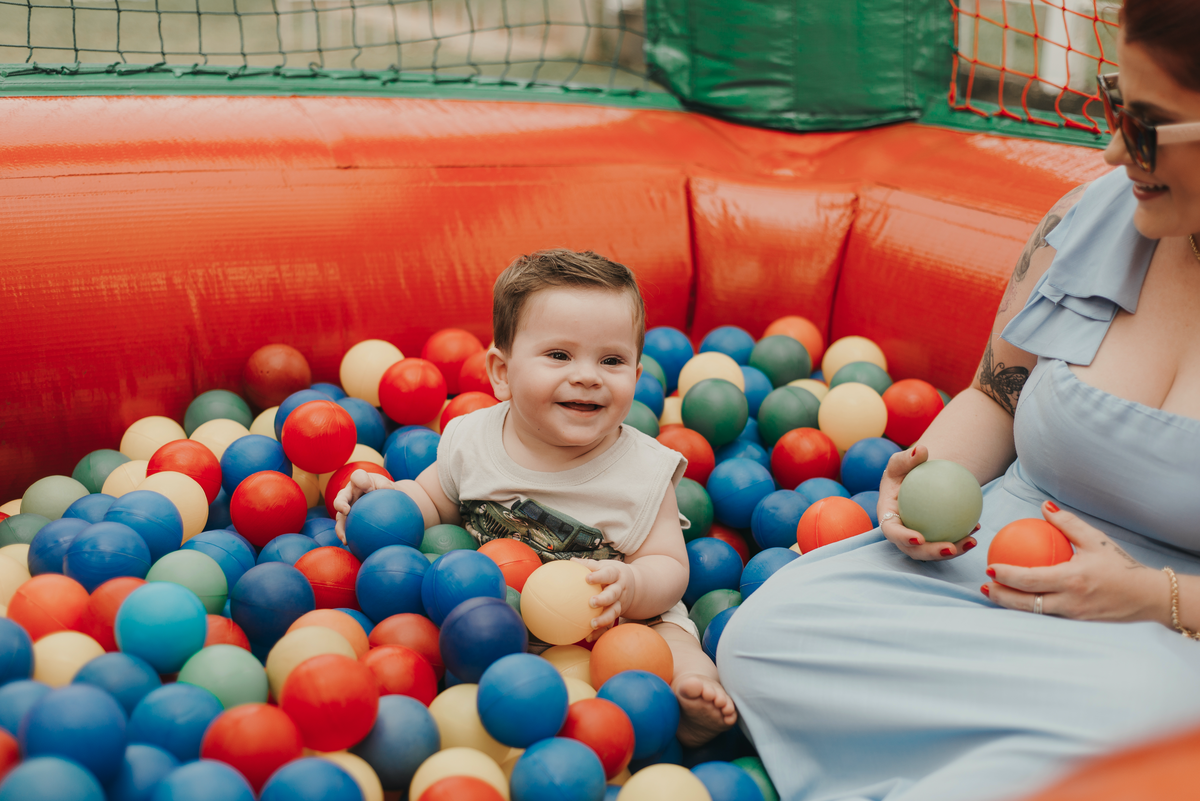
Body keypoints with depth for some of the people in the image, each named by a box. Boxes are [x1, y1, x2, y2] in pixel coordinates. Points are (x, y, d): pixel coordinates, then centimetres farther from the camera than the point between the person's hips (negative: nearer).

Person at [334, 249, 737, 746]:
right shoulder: (470, 441, -6)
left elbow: (669, 568, -12)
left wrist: (628, 585, -36)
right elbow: (434, 503, 13)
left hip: (611, 627, -2)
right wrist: (389, 497, -9)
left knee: (669, 637, -28)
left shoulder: (645, 471, -13)